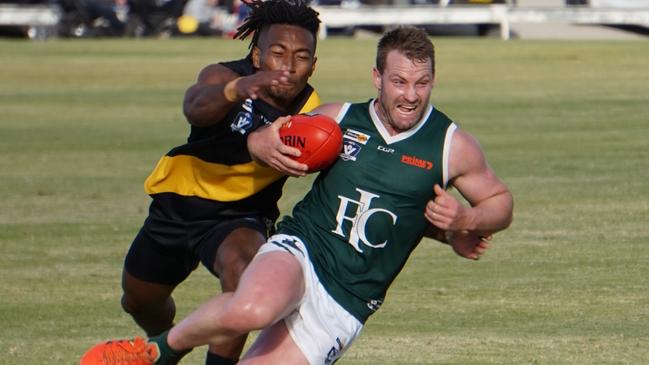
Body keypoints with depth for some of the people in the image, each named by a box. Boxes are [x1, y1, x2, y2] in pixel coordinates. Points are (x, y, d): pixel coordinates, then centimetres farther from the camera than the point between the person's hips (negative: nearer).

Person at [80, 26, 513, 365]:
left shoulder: (453, 146, 0)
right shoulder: (339, 120, 4)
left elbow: (501, 201, 13)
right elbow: (260, 140, 19)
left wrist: (465, 221, -10)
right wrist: (263, 144, -7)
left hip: (347, 303, 1)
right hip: (300, 249, -1)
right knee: (251, 309, -38)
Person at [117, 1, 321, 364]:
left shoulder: (313, 112, -15)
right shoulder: (224, 76, -25)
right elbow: (197, 109, -48)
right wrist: (236, 89, -70)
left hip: (241, 215, -1)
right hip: (178, 206, 1)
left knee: (241, 266, -37)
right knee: (139, 300, 22)